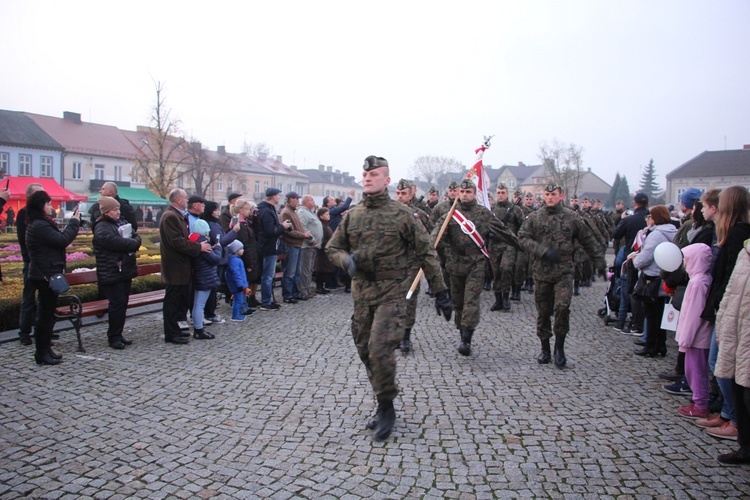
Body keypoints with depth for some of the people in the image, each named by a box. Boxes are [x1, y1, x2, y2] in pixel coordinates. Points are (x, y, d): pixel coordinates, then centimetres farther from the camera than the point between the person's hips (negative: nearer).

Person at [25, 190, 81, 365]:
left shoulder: (42, 224, 16)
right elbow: (62, 240, -21)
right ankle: (42, 353, 5)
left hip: (47, 274, 11)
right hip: (46, 275, -11)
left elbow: (58, 238, 15)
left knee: (47, 313, 16)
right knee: (46, 313, -3)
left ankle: (45, 349, 26)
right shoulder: (40, 226, -18)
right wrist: (74, 222, -12)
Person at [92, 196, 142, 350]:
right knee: (117, 304, -7)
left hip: (125, 271, 8)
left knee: (122, 304, 12)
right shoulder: (102, 228, -12)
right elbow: (116, 242, -23)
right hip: (112, 273, -8)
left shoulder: (122, 222, 15)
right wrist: (133, 244, -8)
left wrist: (134, 242, -7)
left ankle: (118, 334, 21)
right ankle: (113, 337, 4)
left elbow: (135, 236, 15)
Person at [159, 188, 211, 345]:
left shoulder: (178, 215, 16)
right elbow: (177, 242, -23)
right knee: (173, 301, -2)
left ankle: (176, 330, 25)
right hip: (176, 267, -10)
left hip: (181, 266, 10)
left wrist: (198, 244, 8)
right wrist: (198, 247, -17)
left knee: (181, 300, 15)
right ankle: (171, 334, 6)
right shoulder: (170, 216, -16)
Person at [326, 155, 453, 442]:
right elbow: (332, 248, 14)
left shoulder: (402, 214, -5)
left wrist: (440, 292, -3)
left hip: (392, 292, -5)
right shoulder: (352, 215, 7)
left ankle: (387, 408, 6)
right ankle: (383, 406, 28)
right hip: (361, 293, 5)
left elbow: (426, 254, -2)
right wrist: (347, 260, -10)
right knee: (366, 352, 10)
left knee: (380, 350, -16)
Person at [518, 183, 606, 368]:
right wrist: (544, 251, -16)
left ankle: (559, 347, 2)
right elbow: (523, 237, -5)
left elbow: (588, 241, 10)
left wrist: (600, 263, 11)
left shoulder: (572, 217, 4)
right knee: (543, 311, 8)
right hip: (542, 271, 1)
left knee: (562, 306, -17)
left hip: (564, 271, -1)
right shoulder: (534, 217, 4)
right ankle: (545, 349, 23)